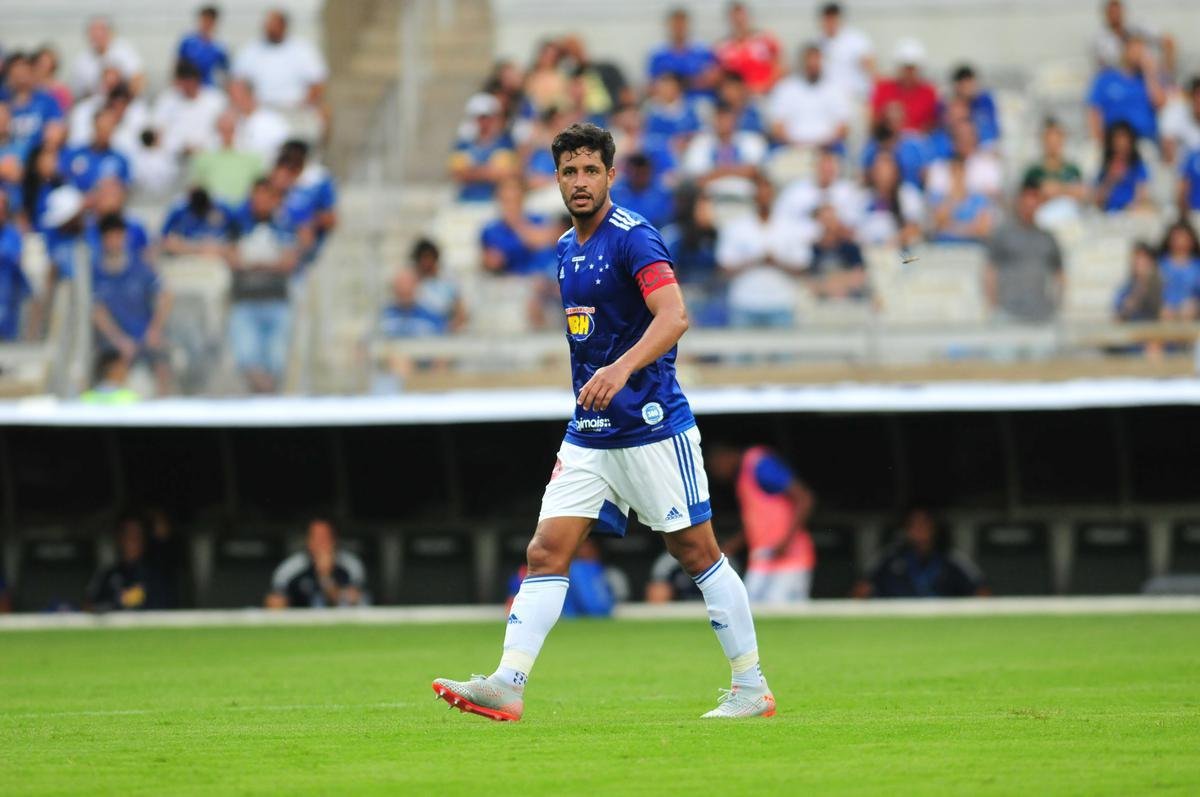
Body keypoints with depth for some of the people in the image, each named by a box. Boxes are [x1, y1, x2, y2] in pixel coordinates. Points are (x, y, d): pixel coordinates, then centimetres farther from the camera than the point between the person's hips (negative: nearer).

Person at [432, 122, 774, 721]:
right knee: (546, 552, -5)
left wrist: (622, 369, -40)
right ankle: (508, 685, -11)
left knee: (697, 553, 0)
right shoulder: (567, 250, 13)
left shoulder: (633, 239, -13)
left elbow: (674, 318, -27)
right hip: (589, 435, 7)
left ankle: (751, 688, 9)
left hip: (652, 425, -7)